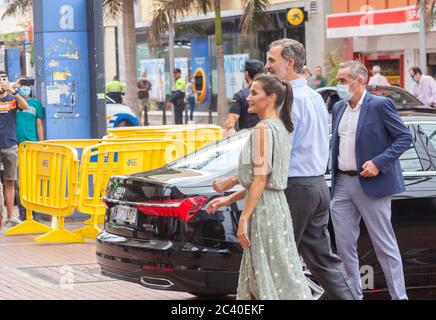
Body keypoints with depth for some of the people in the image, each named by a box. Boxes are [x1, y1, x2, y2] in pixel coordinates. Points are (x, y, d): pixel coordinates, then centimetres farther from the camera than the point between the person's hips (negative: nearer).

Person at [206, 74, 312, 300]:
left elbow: (260, 179, -19)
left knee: (269, 280, -4)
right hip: (277, 203, 9)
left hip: (263, 206, -9)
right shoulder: (281, 127, 15)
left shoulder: (263, 129, -13)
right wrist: (229, 200, 18)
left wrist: (243, 218, -19)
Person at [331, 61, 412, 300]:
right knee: (344, 245, 8)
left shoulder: (380, 105, -9)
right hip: (342, 183, 7)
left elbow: (405, 137, -10)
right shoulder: (339, 108, 12)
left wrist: (379, 163, -18)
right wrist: (334, 177, 7)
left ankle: (399, 295, 8)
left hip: (370, 183, -6)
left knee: (385, 245, 0)